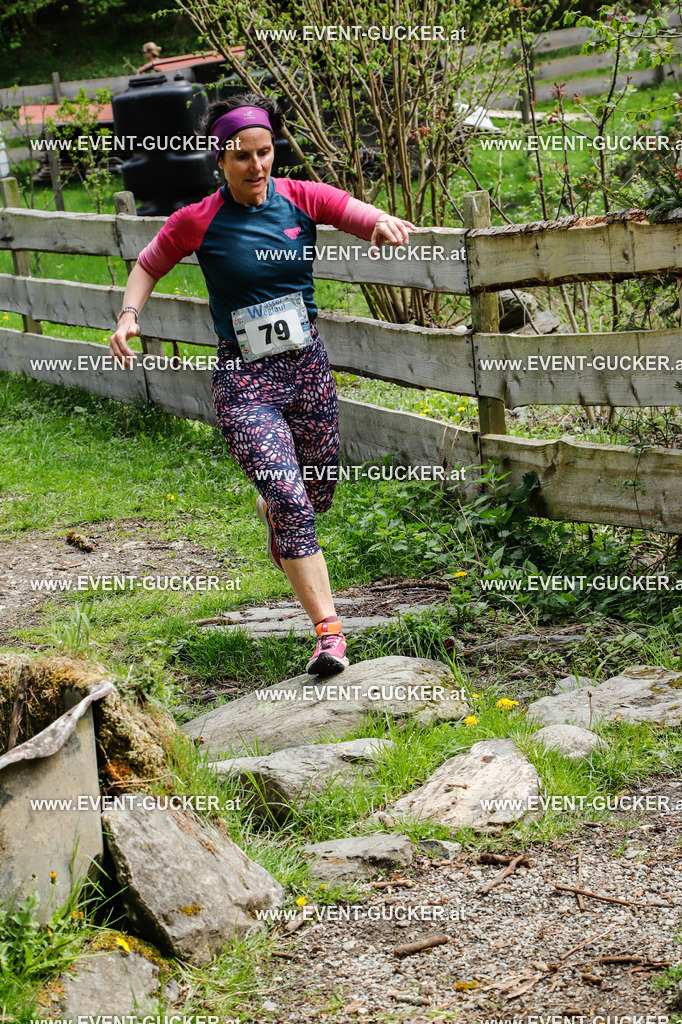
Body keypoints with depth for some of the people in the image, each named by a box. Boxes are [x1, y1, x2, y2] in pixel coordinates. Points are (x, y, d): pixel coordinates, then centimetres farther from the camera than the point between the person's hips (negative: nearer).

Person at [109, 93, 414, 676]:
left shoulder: (304, 200, -2)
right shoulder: (197, 222, -6)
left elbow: (370, 219, -13)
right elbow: (148, 266, 11)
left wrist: (386, 224, -37)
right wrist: (129, 315, -7)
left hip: (308, 366, 3)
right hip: (243, 380, -3)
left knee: (319, 494, 18)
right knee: (291, 499, -17)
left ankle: (269, 509, 56)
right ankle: (329, 631, -13)